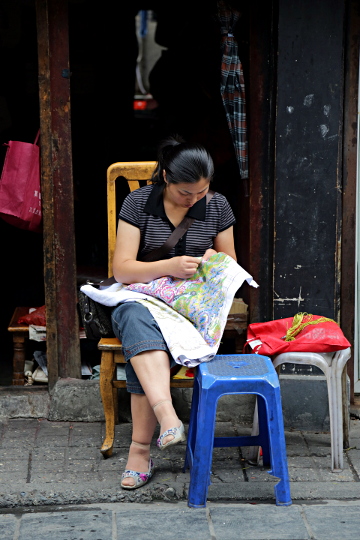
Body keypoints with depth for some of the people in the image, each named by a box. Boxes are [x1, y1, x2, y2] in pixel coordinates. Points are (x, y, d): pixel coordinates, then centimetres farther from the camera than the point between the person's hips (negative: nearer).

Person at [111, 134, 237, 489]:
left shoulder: (217, 206, 6)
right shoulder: (139, 203, -2)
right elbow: (121, 270, -8)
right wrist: (169, 266, -24)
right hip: (140, 298, 0)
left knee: (142, 343, -33)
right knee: (138, 321, -40)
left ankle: (140, 449, -33)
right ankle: (167, 417, -57)